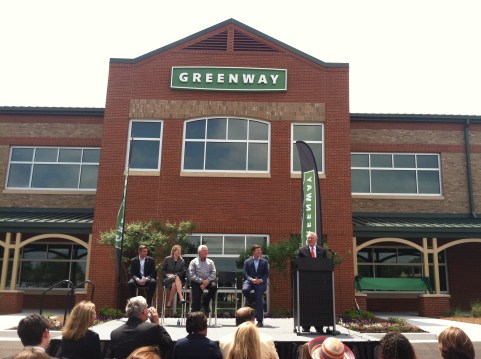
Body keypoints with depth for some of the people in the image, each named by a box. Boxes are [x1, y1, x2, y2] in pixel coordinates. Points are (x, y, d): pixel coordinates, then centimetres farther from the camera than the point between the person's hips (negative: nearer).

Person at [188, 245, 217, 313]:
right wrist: (201, 281, -17)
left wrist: (207, 281, -16)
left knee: (214, 286, -28)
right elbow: (192, 275, -4)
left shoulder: (210, 262, 15)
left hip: (208, 282, 2)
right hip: (197, 282, -2)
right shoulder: (193, 262, 7)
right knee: (196, 298, -18)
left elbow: (213, 273, 4)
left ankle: (205, 303, -6)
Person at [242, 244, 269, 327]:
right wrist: (251, 279, -16)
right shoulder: (247, 261, 10)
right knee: (245, 290, -33)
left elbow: (266, 274, 8)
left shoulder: (264, 262, 13)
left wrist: (261, 280, -12)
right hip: (250, 281, 0)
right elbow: (245, 274, 4)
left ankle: (260, 320, -13)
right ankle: (252, 300, 1)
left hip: (260, 282, 0)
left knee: (259, 298, -19)